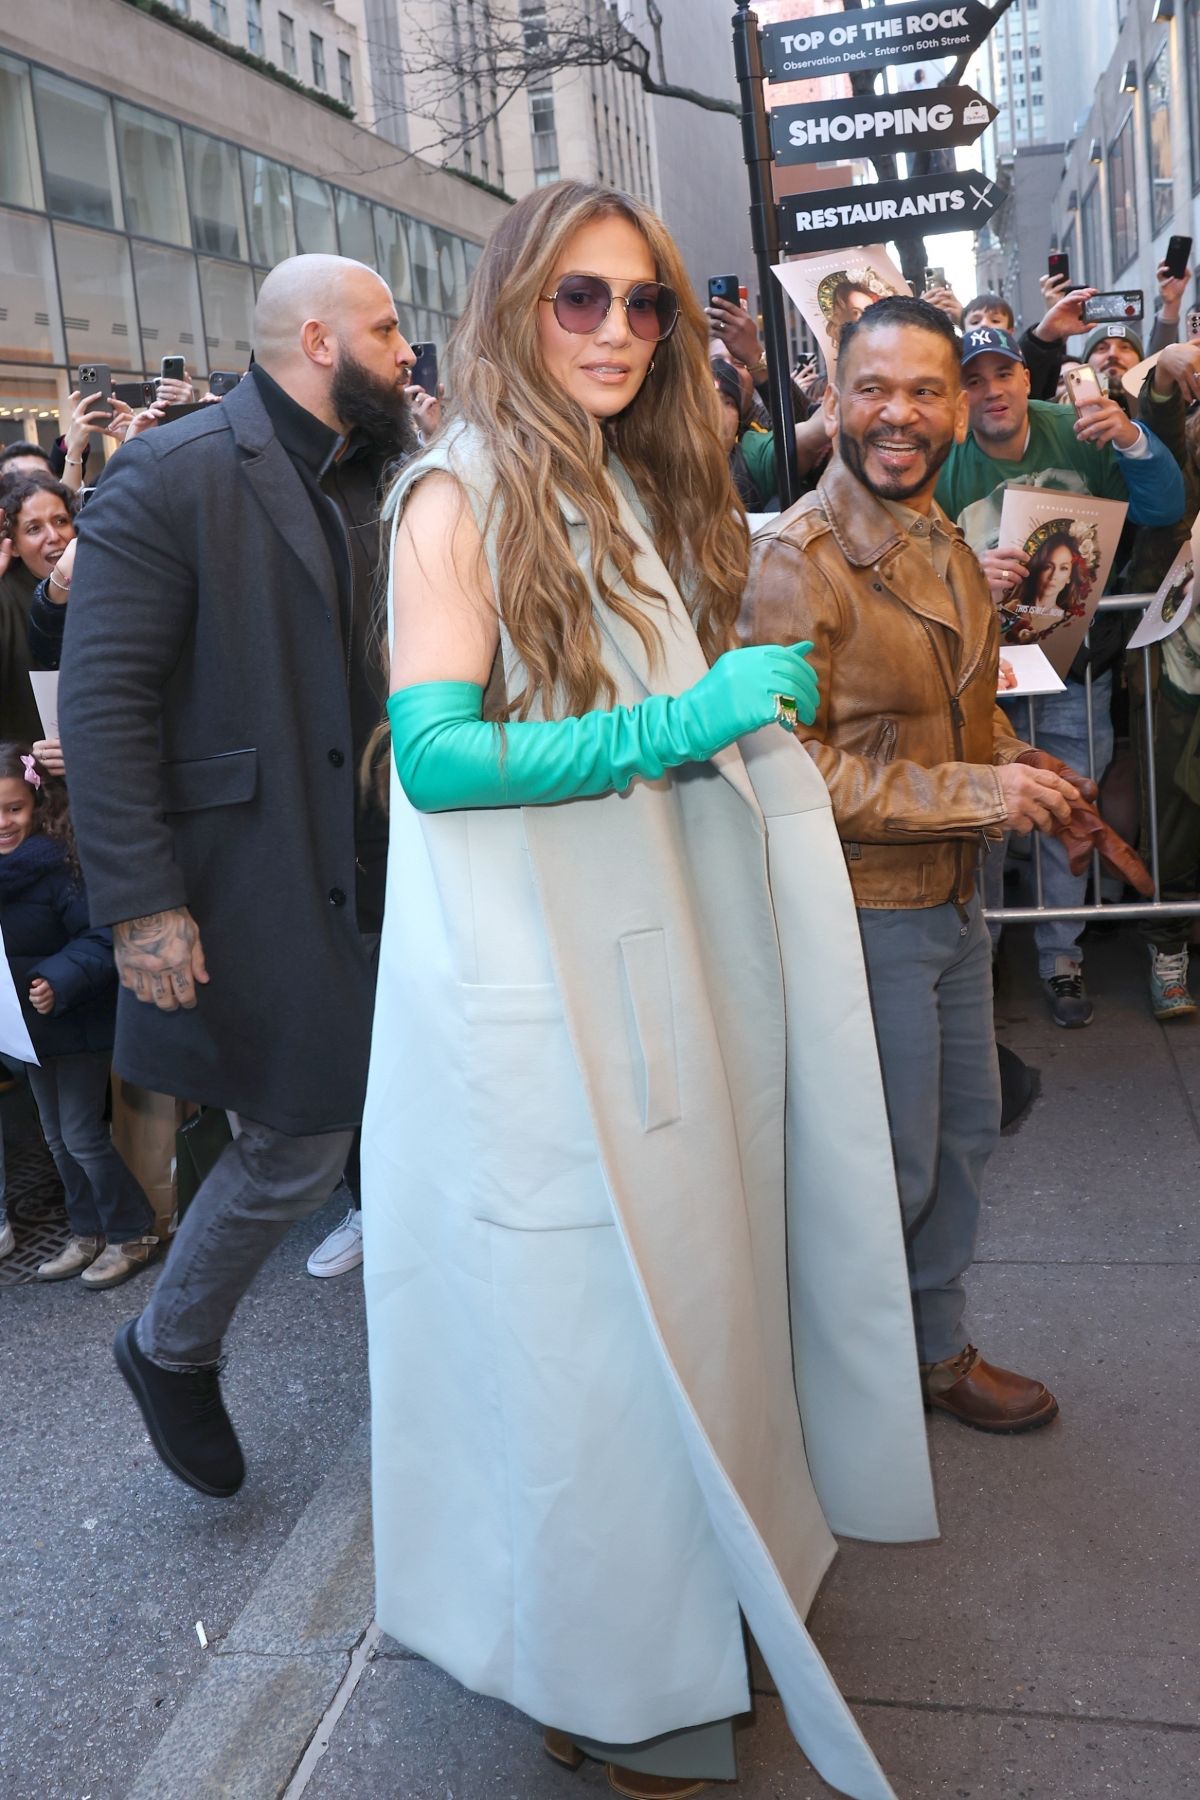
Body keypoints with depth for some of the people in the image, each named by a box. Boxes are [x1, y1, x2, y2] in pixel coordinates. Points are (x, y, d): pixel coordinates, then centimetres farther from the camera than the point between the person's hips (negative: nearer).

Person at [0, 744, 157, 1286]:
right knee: (57, 1139, 16)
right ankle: (87, 1234, 30)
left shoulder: (55, 862, -20)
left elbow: (101, 937, -24)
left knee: (82, 1135, -2)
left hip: (76, 1023, -8)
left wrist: (60, 981, -34)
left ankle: (132, 1235, 15)